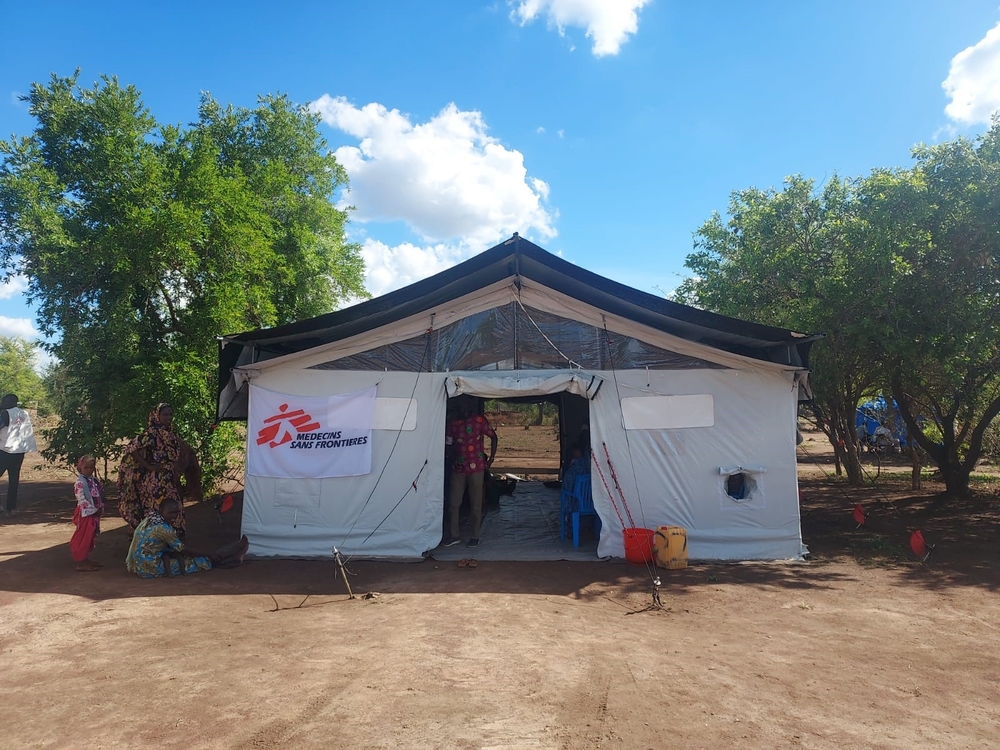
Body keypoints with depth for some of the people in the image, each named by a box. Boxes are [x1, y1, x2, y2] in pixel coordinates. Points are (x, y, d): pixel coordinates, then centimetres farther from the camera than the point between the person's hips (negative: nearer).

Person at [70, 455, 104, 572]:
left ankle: (86, 559, 26)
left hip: (95, 513, 8)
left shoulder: (94, 480, 10)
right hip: (86, 513, -8)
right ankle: (81, 563, 2)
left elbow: (100, 494, 15)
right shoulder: (80, 483, -15)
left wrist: (101, 508, 5)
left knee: (91, 537, 15)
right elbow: (82, 500, -20)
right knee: (83, 538, -4)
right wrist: (93, 510, -18)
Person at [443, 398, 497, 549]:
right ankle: (453, 535, 18)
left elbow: (493, 437, 5)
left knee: (476, 504, 4)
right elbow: (448, 445, 8)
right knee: (453, 503, 5)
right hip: (458, 469, 3)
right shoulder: (452, 424, 4)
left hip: (476, 468, -3)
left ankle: (475, 536, 15)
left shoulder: (479, 420, -3)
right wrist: (453, 459, -9)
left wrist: (491, 458, 1)